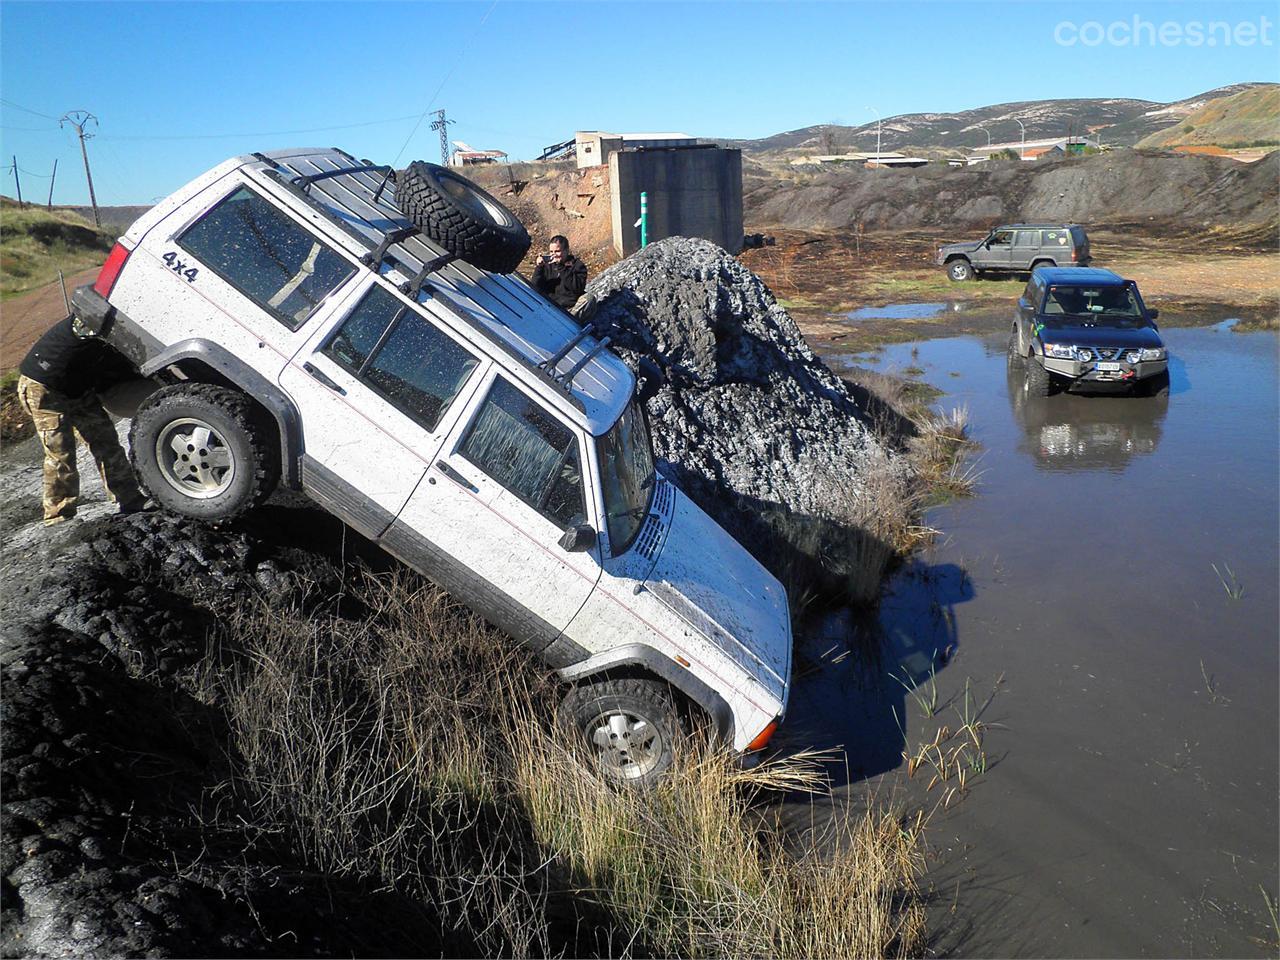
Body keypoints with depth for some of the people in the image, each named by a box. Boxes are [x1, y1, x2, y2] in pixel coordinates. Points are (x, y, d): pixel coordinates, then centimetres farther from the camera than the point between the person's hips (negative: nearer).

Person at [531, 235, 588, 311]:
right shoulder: (547, 265, 14)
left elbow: (577, 288, -16)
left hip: (569, 309, -4)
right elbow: (535, 289, 8)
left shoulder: (578, 265, 2)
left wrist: (561, 268, -17)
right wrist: (539, 268, -5)